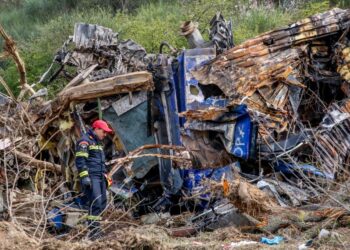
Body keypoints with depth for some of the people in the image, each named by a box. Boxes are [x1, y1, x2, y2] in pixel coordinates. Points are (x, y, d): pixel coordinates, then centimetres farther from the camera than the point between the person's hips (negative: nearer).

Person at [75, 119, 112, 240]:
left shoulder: (98, 143, 24)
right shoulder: (85, 141, -6)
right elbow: (80, 160, -15)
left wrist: (105, 175, 26)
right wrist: (84, 176, -22)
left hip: (100, 177, 9)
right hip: (90, 177, -9)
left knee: (102, 203, 5)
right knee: (96, 202, -18)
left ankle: (96, 229, 9)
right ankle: (93, 231, -19)